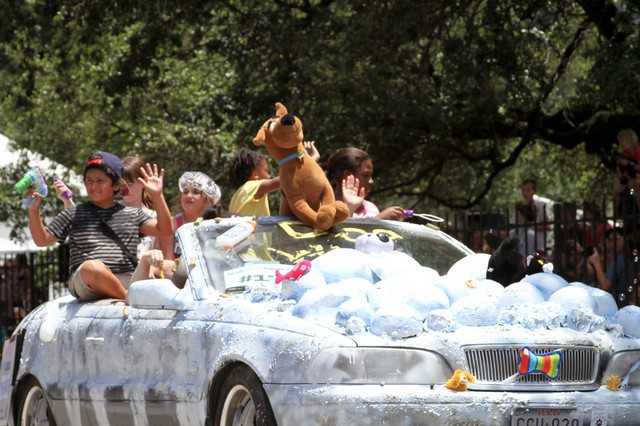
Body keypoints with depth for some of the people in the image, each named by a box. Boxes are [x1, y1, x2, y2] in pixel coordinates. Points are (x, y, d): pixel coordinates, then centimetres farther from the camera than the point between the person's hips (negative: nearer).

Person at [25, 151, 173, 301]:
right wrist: (34, 210, 0)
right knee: (92, 267, -39)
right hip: (86, 285, -2)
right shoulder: (73, 215, 16)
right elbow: (42, 240, 16)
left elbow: (164, 230, 10)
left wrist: (157, 196, 0)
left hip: (126, 282, 2)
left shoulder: (132, 215, 19)